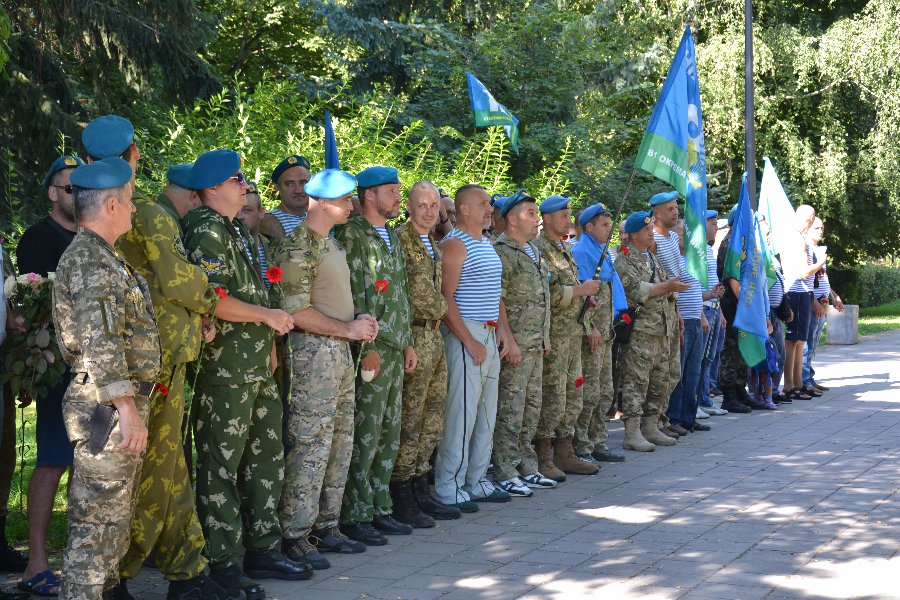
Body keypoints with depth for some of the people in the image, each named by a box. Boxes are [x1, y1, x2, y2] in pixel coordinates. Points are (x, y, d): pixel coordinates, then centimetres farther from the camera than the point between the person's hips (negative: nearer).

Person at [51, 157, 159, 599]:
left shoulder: (102, 256, 17)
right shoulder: (90, 258, -16)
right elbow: (100, 342, -25)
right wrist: (127, 409, -27)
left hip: (122, 405, 10)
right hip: (106, 407, -10)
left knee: (115, 513, 18)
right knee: (98, 518, -6)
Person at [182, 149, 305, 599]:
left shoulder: (237, 230, 17)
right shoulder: (206, 231, -12)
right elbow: (212, 300, -22)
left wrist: (269, 338, 17)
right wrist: (267, 316, -14)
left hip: (259, 367, 10)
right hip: (225, 371, -10)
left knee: (267, 459, 14)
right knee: (221, 466, -3)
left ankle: (263, 549, 24)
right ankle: (221, 563, 4)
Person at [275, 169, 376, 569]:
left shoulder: (331, 243, 17)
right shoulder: (300, 246, -13)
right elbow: (297, 310, -20)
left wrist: (359, 322, 6)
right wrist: (348, 329, -13)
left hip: (340, 352, 10)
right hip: (314, 352, -10)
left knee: (340, 442, 13)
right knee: (310, 445, -8)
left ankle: (326, 525, 21)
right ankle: (295, 535, -2)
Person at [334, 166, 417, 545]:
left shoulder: (391, 237, 18)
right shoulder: (352, 234, -10)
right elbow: (352, 296, -15)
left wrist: (407, 343, 17)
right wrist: (367, 347, -18)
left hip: (395, 349, 9)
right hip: (370, 350, -9)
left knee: (389, 434, 11)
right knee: (365, 435, -6)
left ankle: (379, 508, 20)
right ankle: (353, 516, 1)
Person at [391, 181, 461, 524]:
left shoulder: (434, 246, 18)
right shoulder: (401, 239, -11)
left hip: (435, 335, 9)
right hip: (414, 336, -9)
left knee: (432, 421, 12)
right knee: (409, 420, -6)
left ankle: (421, 490, 21)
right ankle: (402, 499, 1)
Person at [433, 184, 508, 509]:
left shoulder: (487, 243, 17)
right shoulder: (455, 244, -10)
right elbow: (446, 298, -16)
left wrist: (500, 330, 13)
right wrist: (470, 342, -19)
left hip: (489, 336, 9)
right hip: (466, 336, -9)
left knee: (486, 413, 12)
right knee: (462, 413, -8)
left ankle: (477, 482, 20)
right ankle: (448, 488, -2)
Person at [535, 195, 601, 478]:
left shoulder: (564, 249, 18)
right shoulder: (540, 249, -12)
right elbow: (547, 293, -22)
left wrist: (586, 298, 10)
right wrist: (580, 290, -16)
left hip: (572, 333, 10)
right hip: (554, 335, -9)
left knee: (573, 395, 12)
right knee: (553, 397, -8)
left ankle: (564, 454, 19)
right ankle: (543, 458, -1)